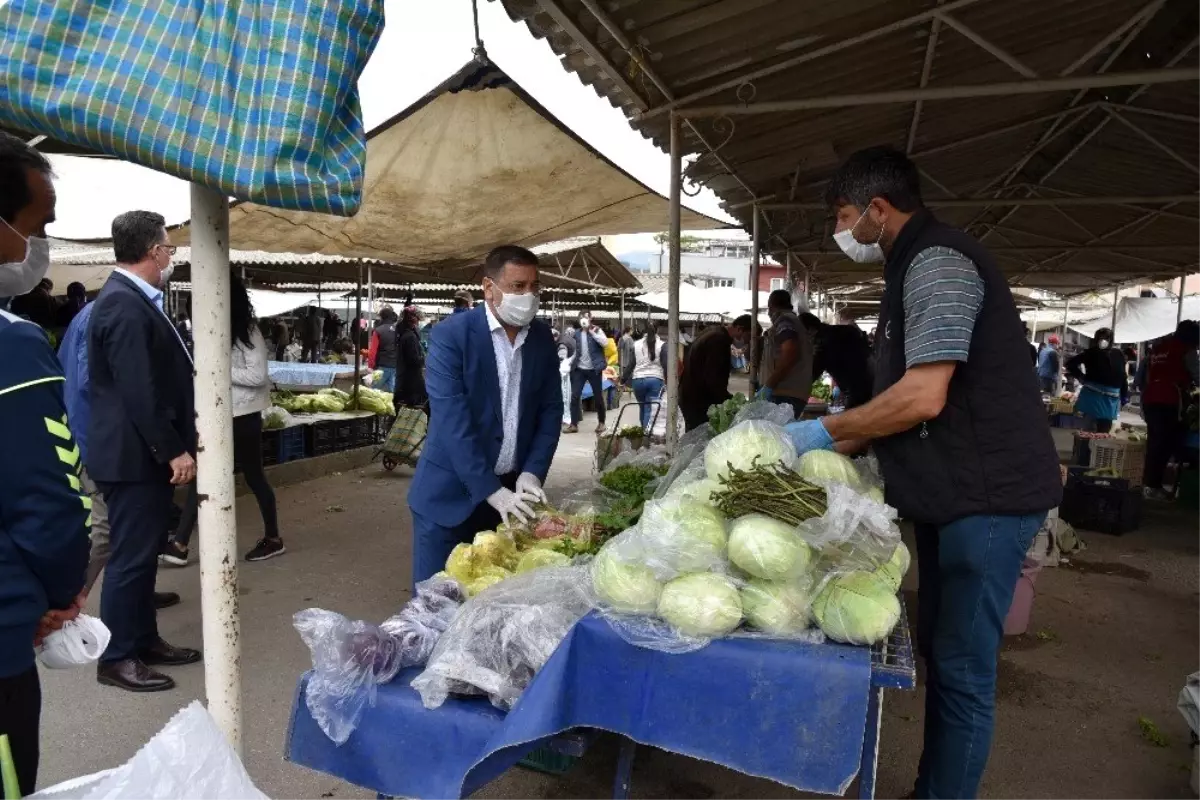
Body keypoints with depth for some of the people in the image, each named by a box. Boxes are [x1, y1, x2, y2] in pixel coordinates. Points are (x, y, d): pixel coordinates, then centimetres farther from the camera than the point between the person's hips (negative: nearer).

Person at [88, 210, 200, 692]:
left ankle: (143, 640, 29)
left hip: (146, 452, 10)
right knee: (131, 555, 1)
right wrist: (174, 450, -19)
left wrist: (173, 447, 18)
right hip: (134, 455, -10)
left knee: (143, 552, 17)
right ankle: (117, 658, 14)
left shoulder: (132, 299, 12)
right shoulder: (125, 306, -20)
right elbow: (138, 391, -24)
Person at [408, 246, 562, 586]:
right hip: (452, 492, -4)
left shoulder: (542, 337, 3)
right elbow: (452, 418, -19)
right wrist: (490, 490, -23)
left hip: (512, 489, 5)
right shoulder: (452, 333, -13)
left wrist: (532, 472, -8)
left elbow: (551, 409, 5)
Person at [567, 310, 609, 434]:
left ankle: (601, 423, 20)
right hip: (579, 369, 3)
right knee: (575, 396, -3)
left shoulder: (596, 330, -3)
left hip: (594, 369, -3)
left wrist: (592, 332, -18)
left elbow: (605, 342, -19)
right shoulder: (577, 333, 8)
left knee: (598, 397, 4)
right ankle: (573, 424, 3)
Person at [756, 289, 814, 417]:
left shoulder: (783, 321, -4)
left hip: (784, 395, -10)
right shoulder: (793, 320, 26)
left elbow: (790, 354, -20)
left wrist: (768, 386, -20)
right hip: (792, 394, 10)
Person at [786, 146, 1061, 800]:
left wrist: (825, 431, -13)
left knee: (961, 668, -1)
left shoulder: (937, 260, -16)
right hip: (950, 490, 10)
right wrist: (835, 450, 13)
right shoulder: (916, 267, 17)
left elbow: (923, 397, -24)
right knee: (938, 652, 18)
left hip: (986, 494, -10)